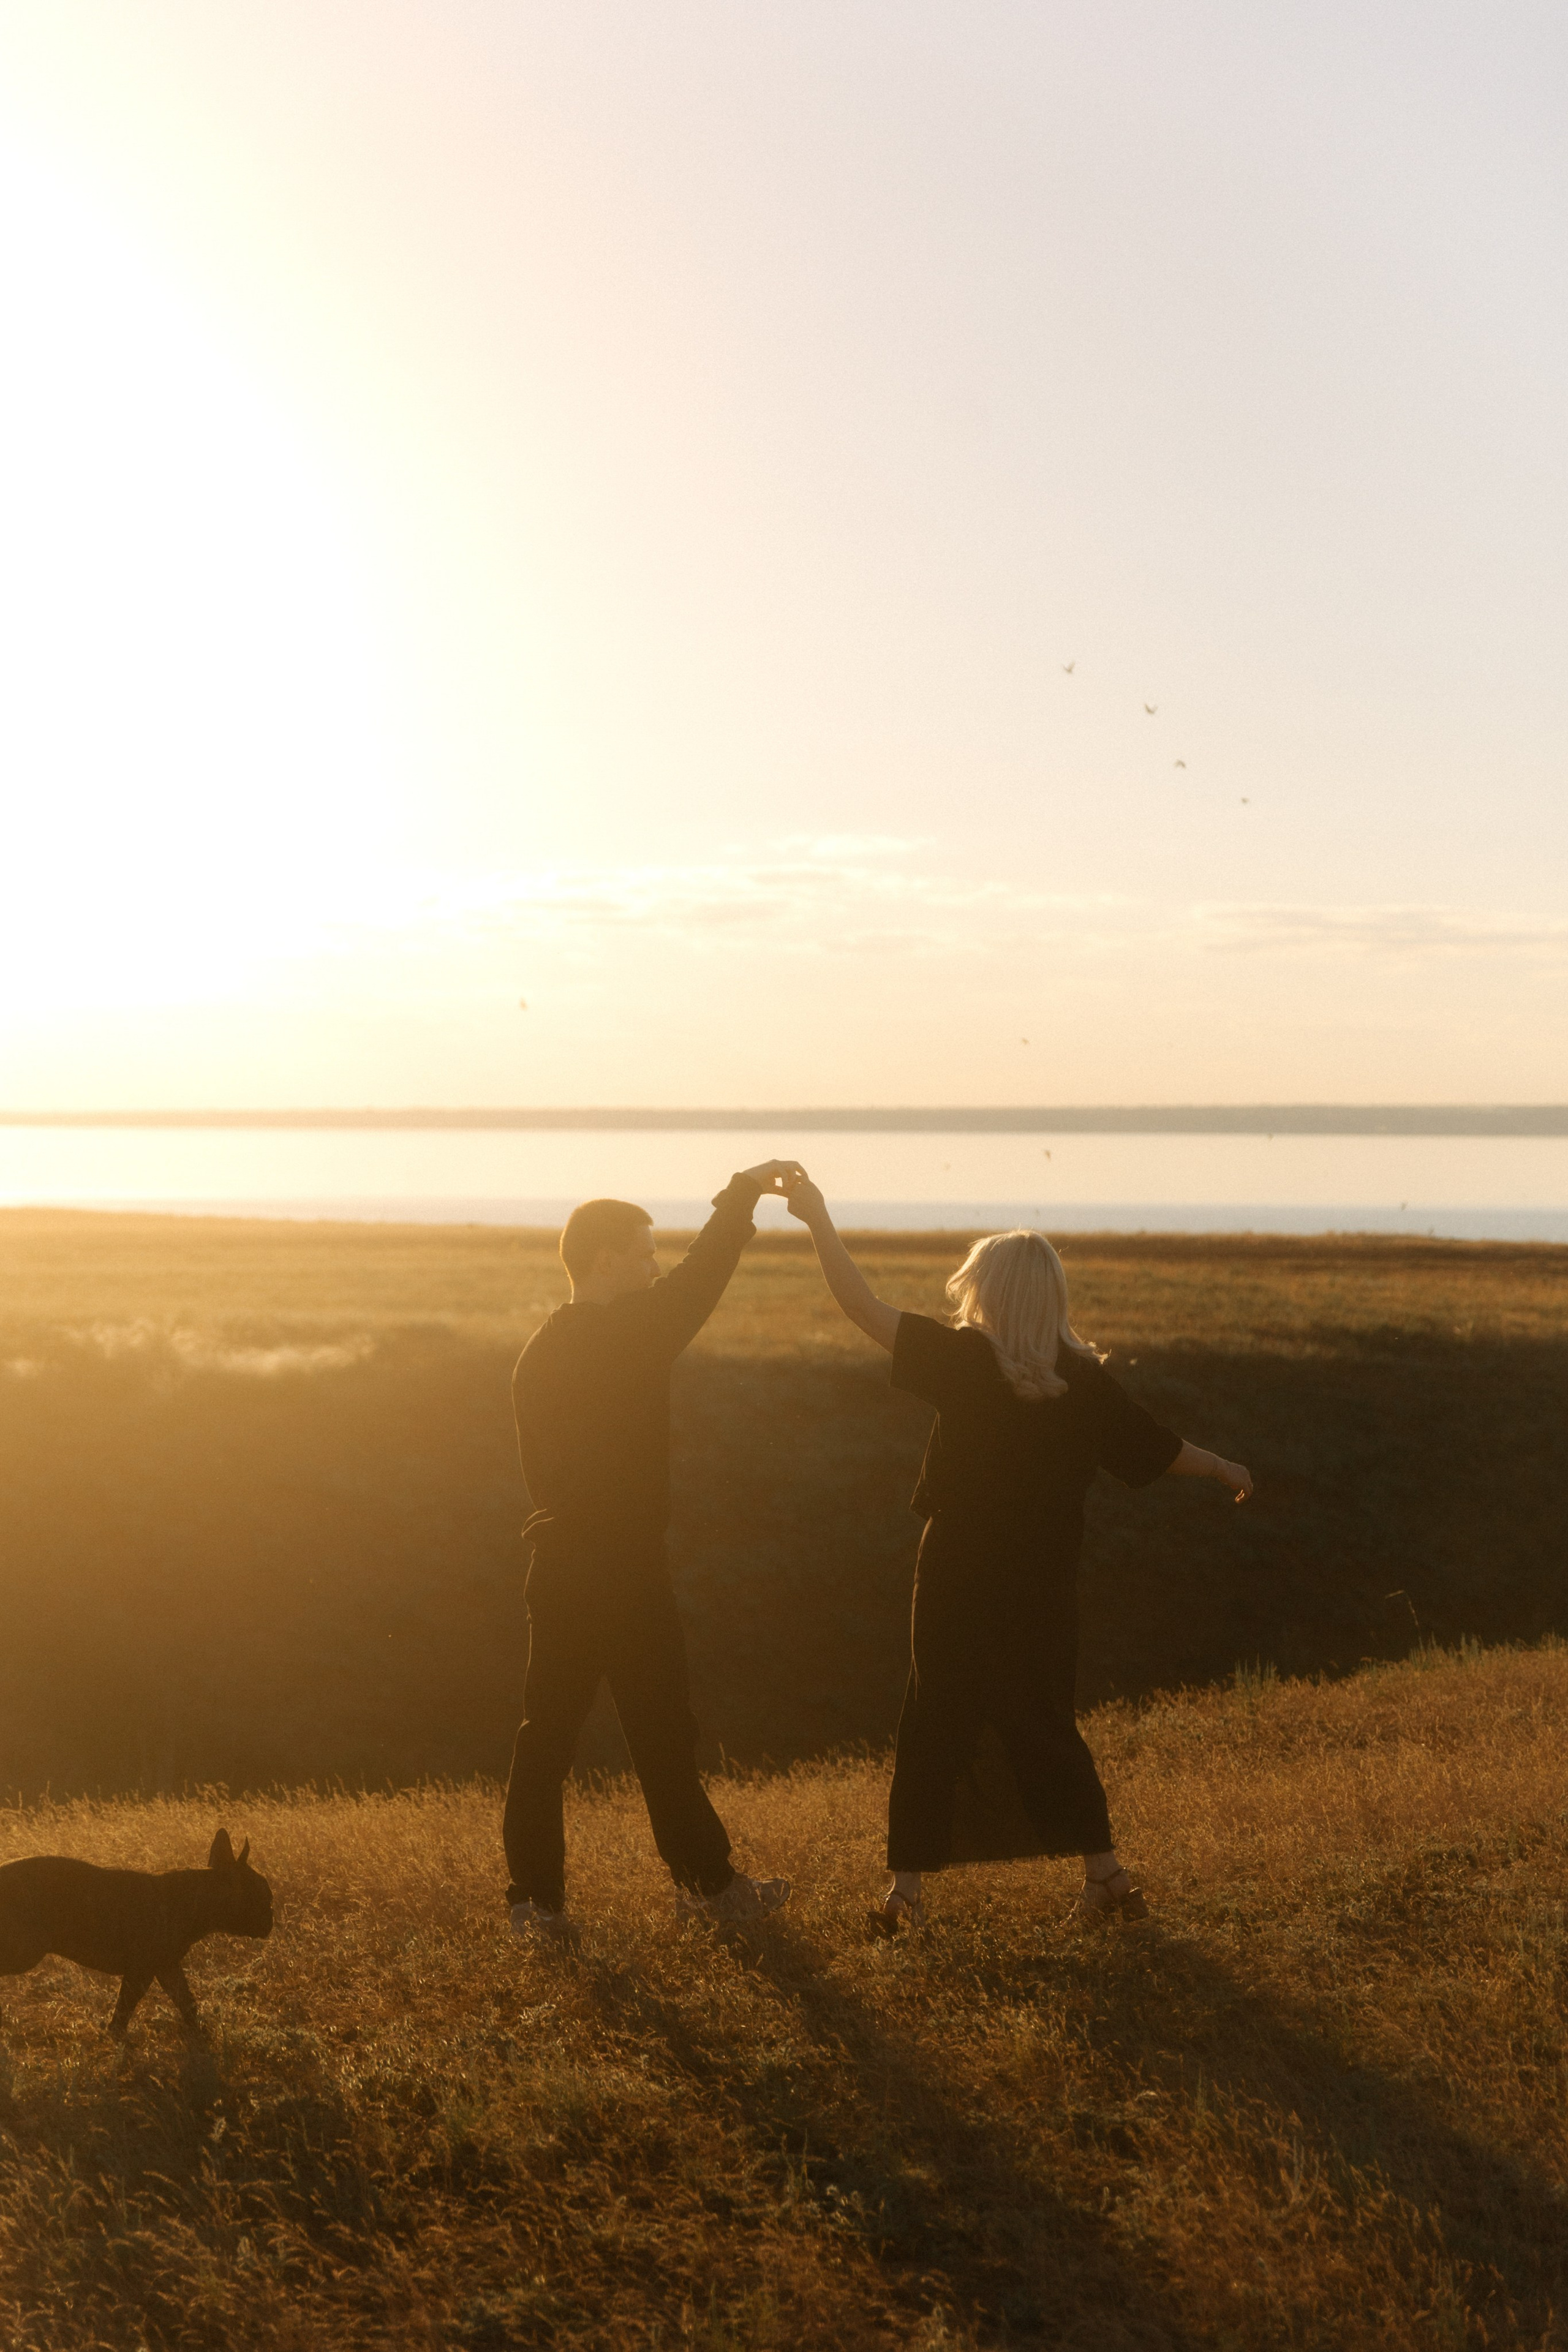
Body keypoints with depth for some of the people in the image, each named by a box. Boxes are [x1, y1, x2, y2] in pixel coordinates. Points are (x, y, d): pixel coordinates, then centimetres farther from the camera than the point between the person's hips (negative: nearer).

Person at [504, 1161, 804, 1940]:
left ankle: (535, 1897, 6)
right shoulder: (629, 1333, -14)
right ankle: (704, 1881, 19)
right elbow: (700, 1277, -8)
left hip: (557, 1568, 7)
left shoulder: (538, 1350, 9)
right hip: (626, 1569, -7)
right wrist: (744, 1191, 1)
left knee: (547, 1731, 6)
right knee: (662, 1731, 6)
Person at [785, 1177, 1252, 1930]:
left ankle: (907, 1887, 8)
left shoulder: (964, 1361, -12)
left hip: (958, 1580, -3)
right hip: (1043, 1587, 3)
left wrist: (819, 1221, -8)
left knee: (935, 1728, 6)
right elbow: (1160, 1450, 5)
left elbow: (865, 1309, -13)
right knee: (1044, 1727, 16)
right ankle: (1105, 1875, 17)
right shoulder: (1085, 1380, -4)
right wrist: (1224, 1470, 23)